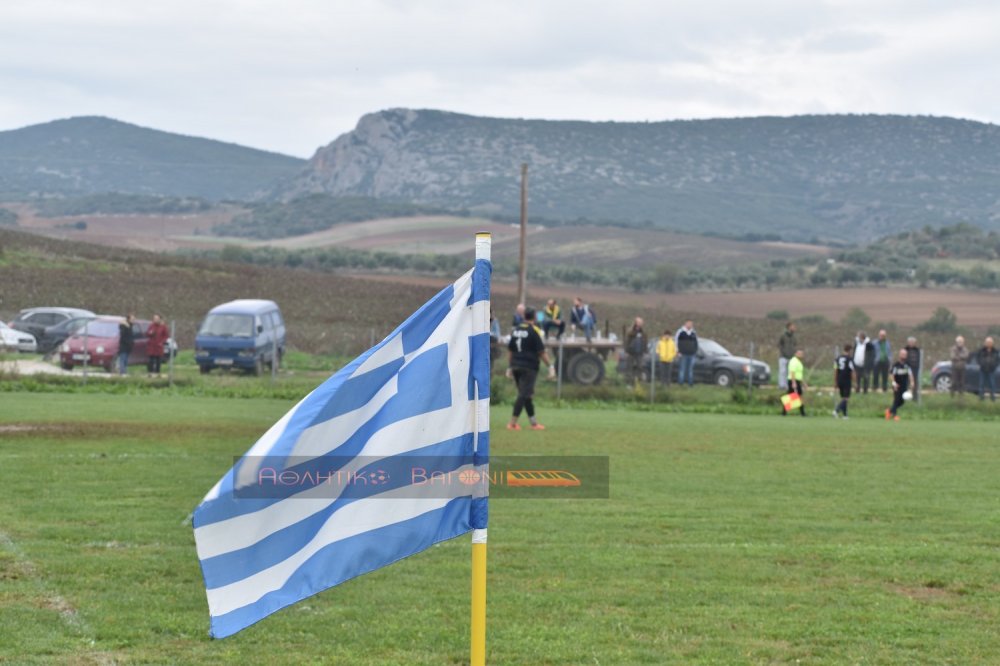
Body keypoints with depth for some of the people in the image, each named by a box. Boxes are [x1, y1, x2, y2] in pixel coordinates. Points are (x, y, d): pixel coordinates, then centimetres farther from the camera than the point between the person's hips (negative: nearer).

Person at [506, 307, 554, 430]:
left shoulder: (516, 330, 9)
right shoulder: (533, 331, -9)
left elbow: (510, 350, 14)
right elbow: (541, 352, -10)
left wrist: (509, 367, 20)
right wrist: (550, 366, -4)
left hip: (516, 366, 7)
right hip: (529, 368, -7)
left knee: (526, 395, 13)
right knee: (524, 395, -5)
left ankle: (534, 422, 19)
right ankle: (513, 423, -10)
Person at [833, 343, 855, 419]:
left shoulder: (838, 358, 7)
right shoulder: (850, 359, -11)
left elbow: (835, 371, 8)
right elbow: (852, 371, -11)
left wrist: (835, 382, 13)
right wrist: (853, 382, -3)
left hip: (839, 381, 6)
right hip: (847, 381, -6)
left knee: (843, 398, 16)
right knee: (846, 398, -5)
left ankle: (845, 414, 18)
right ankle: (836, 411, -24)